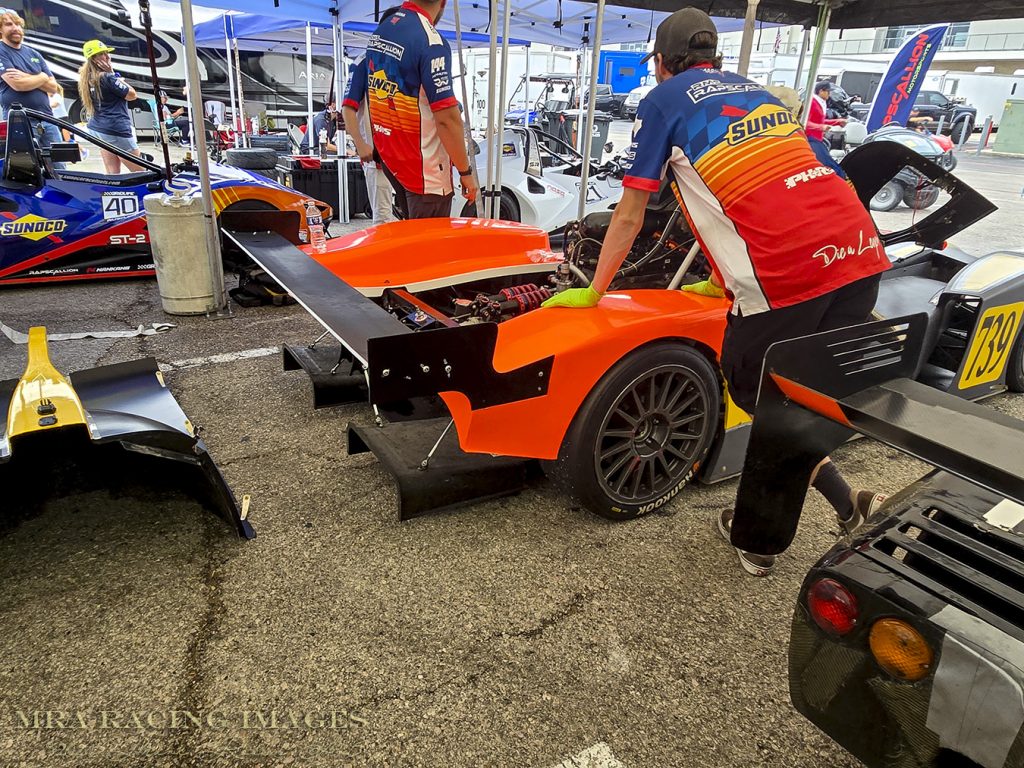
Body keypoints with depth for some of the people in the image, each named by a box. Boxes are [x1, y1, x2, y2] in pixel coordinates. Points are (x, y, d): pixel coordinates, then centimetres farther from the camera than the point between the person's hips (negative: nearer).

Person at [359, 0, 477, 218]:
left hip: (388, 158, 8)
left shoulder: (379, 31, 6)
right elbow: (446, 119, -24)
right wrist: (465, 171, -15)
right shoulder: (431, 42, -22)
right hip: (425, 171, -8)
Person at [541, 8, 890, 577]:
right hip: (860, 254, 7)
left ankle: (850, 509, 21)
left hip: (787, 272, -7)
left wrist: (593, 292, 25)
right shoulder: (757, 93, 30)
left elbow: (629, 217, 13)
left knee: (756, 393, 15)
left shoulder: (663, 100, 11)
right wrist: (723, 282, 46)